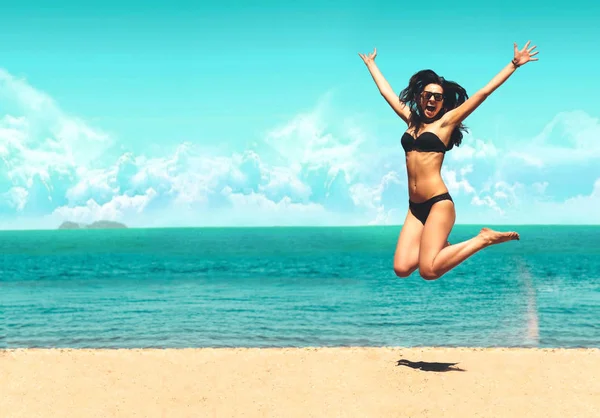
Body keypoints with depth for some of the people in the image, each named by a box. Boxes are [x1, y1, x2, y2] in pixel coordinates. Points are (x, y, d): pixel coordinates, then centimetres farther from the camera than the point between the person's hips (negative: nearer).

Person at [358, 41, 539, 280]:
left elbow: (484, 92, 1)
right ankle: (439, 246, 18)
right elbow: (386, 91, 28)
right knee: (402, 268, -9)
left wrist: (514, 64, -1)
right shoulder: (411, 120, 15)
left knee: (429, 271, -19)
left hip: (438, 203, -5)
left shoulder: (446, 121, 2)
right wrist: (370, 63, 38)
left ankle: (484, 239, 1)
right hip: (415, 207, 6)